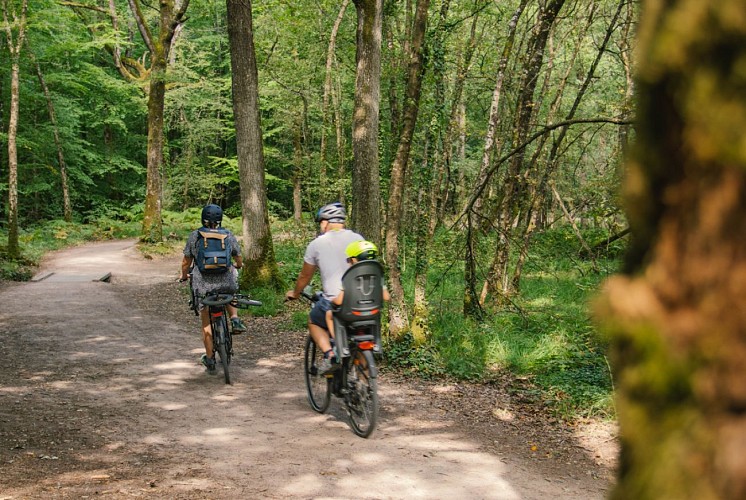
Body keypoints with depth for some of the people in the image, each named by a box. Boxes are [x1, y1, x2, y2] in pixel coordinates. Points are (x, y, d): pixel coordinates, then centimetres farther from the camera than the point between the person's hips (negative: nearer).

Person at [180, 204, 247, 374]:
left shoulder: (194, 236, 1)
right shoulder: (228, 235, 3)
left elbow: (186, 262, 5)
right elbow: (239, 260, 13)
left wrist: (184, 275, 25)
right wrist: (237, 266, 36)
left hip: (203, 285, -1)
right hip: (226, 282, 1)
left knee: (206, 323, 12)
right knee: (229, 294, 36)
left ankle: (209, 359, 17)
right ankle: (235, 319, 11)